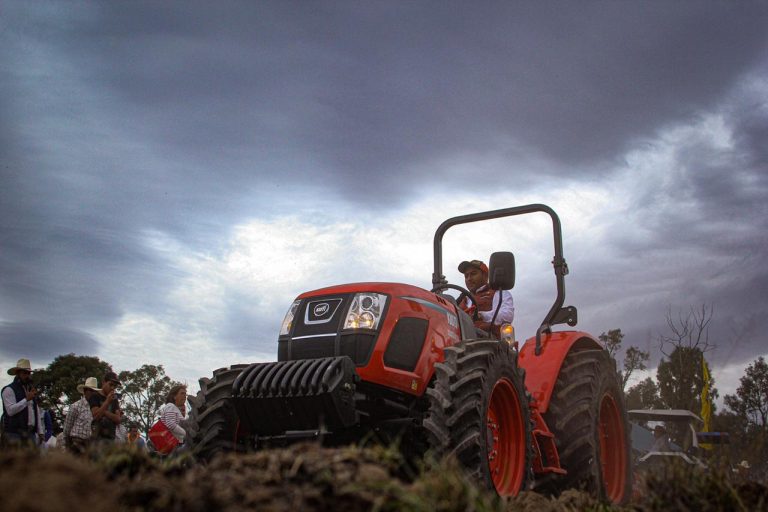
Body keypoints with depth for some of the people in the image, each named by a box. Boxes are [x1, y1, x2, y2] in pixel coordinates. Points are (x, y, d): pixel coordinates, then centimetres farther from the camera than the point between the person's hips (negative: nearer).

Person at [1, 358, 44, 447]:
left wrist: (40, 432, 13)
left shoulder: (31, 390, 20)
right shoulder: (9, 390, 0)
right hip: (14, 433, -5)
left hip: (30, 433, 5)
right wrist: (27, 399, -16)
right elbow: (10, 410, -14)